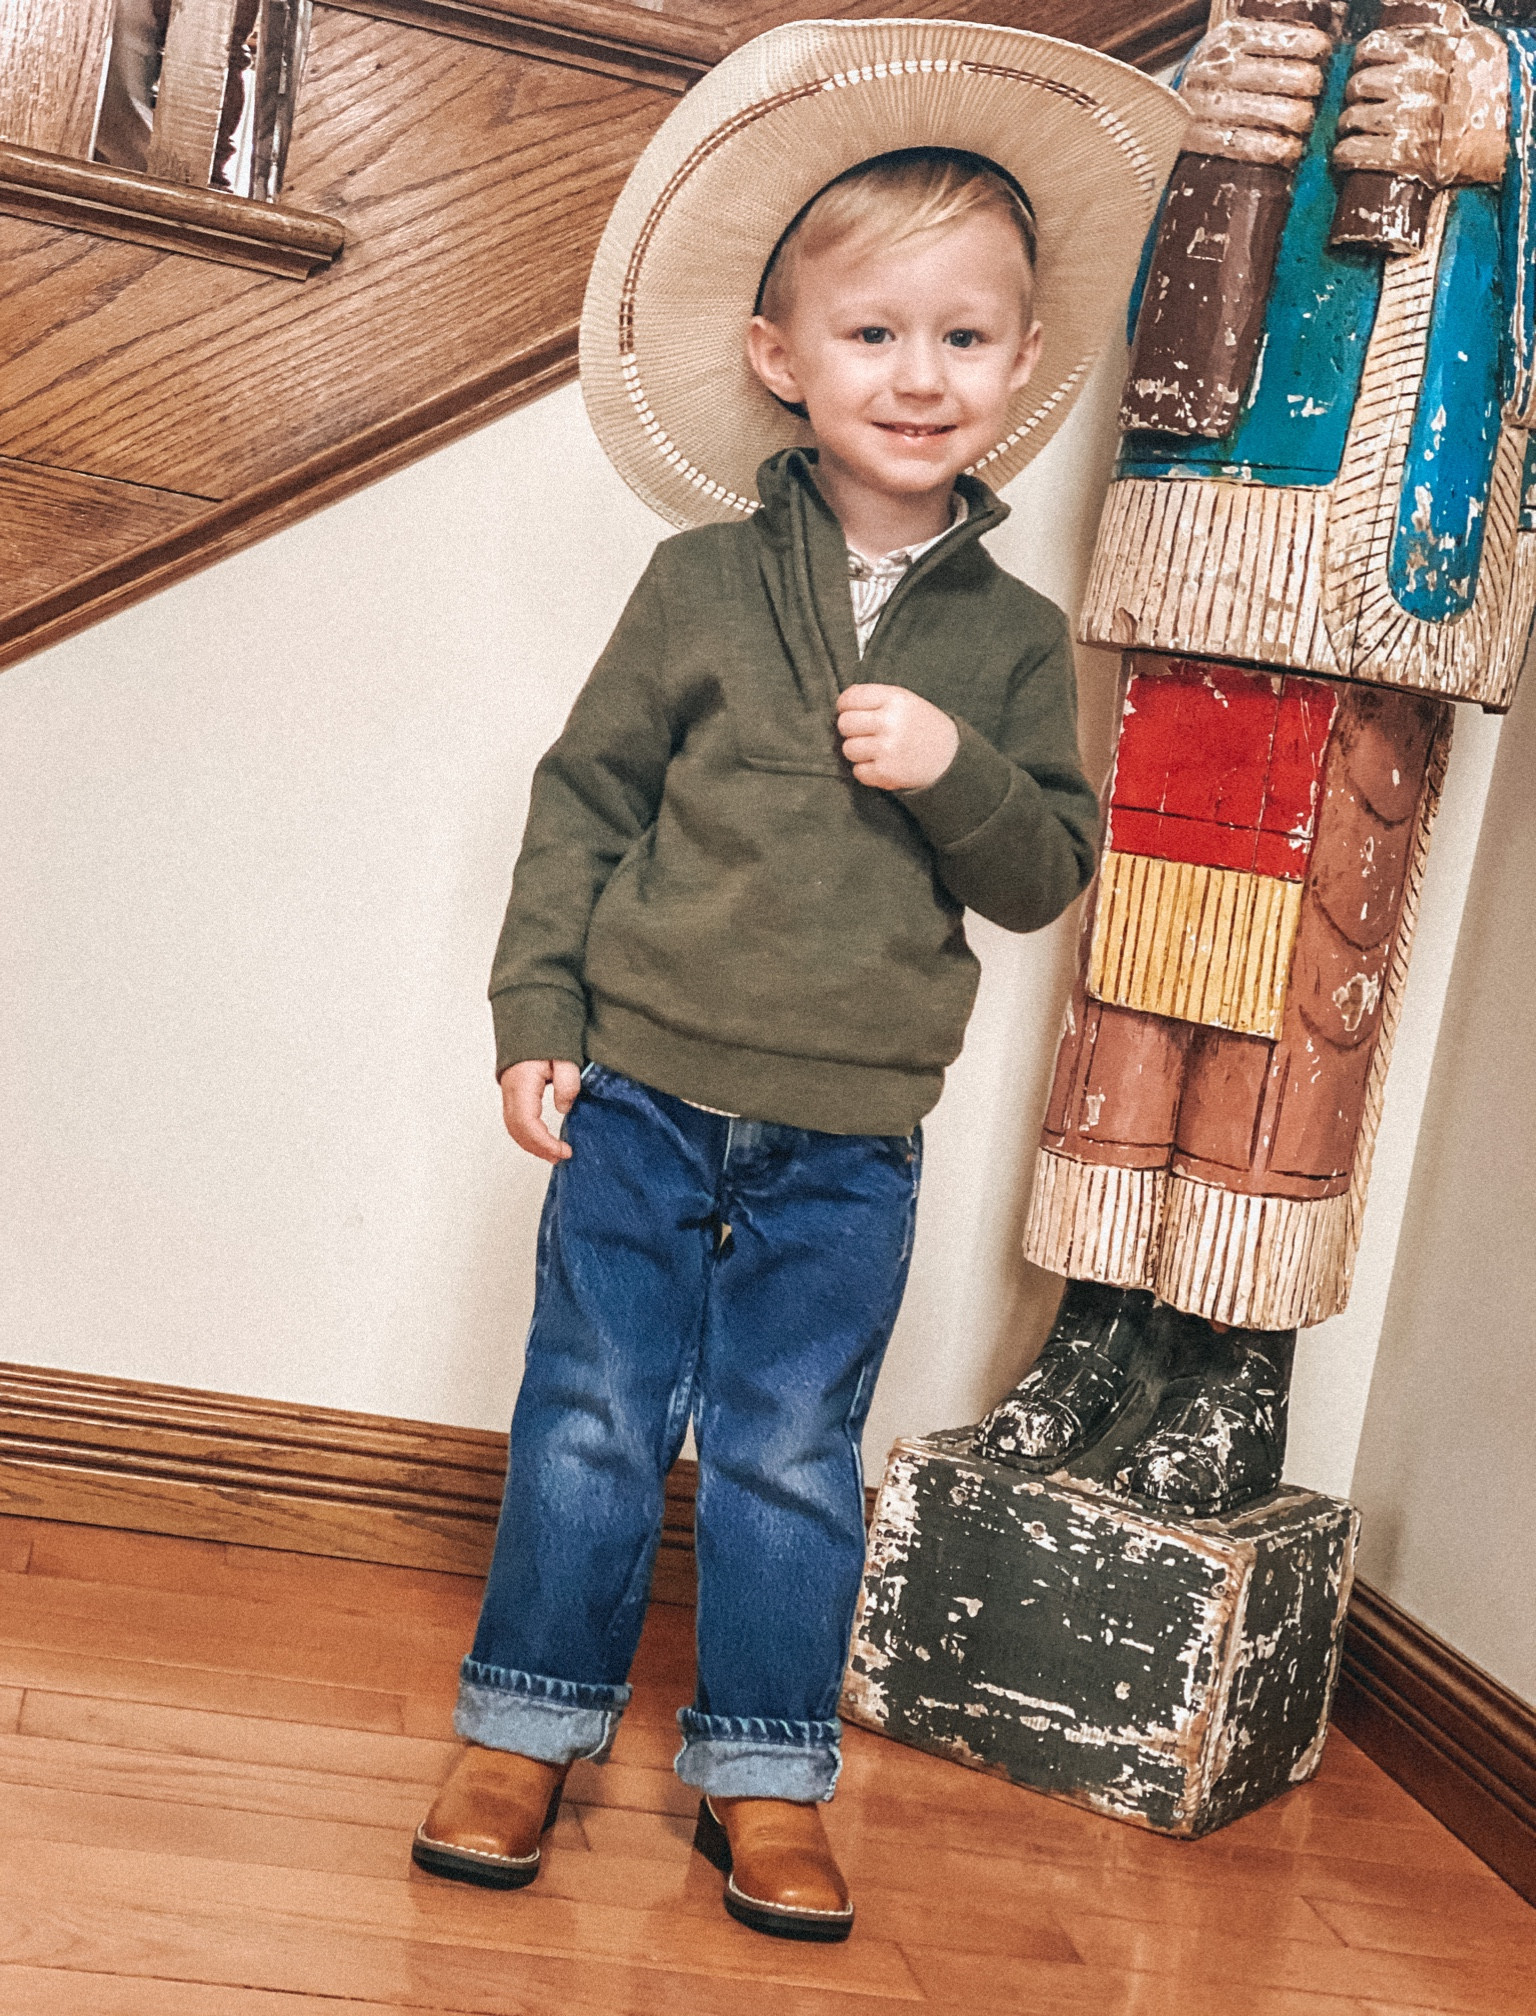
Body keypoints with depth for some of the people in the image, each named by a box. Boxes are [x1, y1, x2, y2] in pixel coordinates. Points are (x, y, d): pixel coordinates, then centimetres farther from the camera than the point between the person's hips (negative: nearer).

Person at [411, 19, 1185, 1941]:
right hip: (644, 1094, 0)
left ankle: (763, 1778, 25)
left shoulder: (1012, 640, 2)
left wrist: (955, 772, -17)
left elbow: (1047, 873, 2)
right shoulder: (704, 581, -3)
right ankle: (526, 1730, 25)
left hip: (848, 1143, 1)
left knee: (791, 1457, 9)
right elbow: (585, 794, 0)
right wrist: (537, 1012, -4)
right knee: (591, 1422, 8)